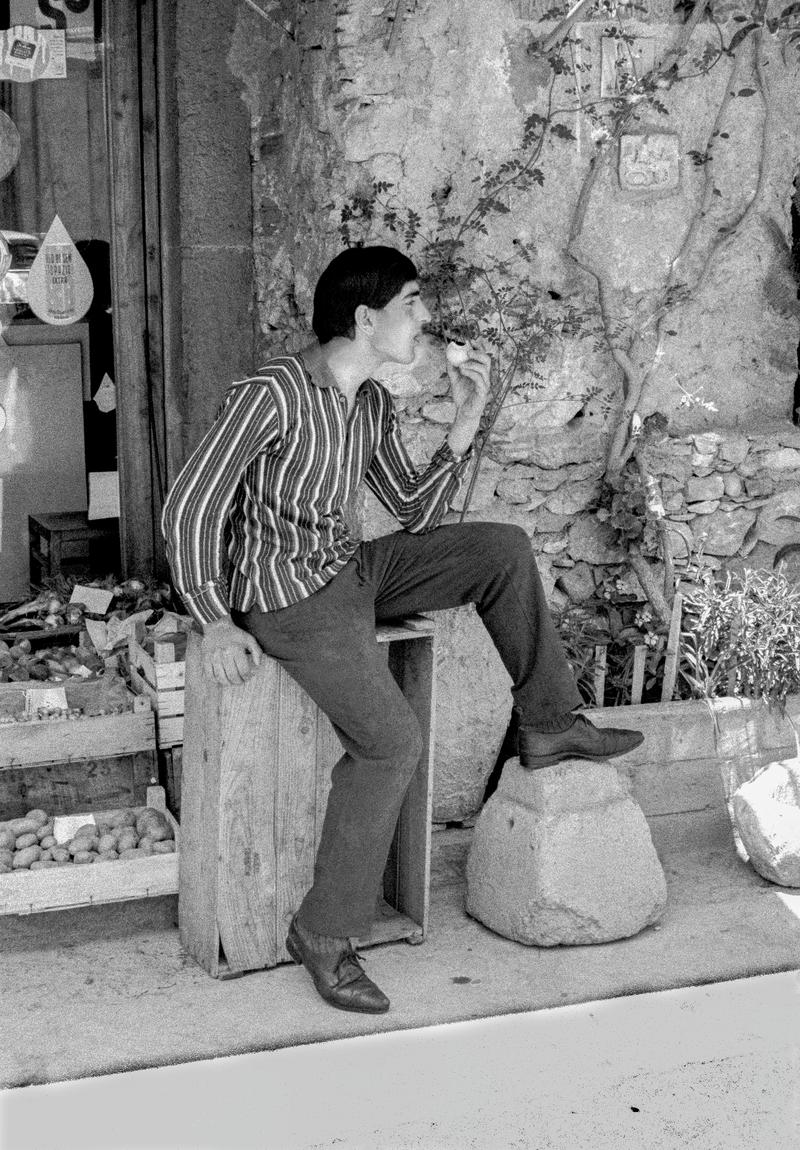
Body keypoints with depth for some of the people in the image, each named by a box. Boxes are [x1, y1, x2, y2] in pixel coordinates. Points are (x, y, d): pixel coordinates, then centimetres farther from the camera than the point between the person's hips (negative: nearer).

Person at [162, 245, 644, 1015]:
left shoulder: (370, 404, 6)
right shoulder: (271, 394, -19)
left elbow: (414, 516, 10)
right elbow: (189, 508, -16)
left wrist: (464, 425, -1)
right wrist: (214, 622, -19)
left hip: (352, 569, 8)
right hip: (290, 596, -8)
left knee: (504, 549, -1)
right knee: (392, 742, -22)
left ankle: (547, 725, 11)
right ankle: (323, 935, -9)